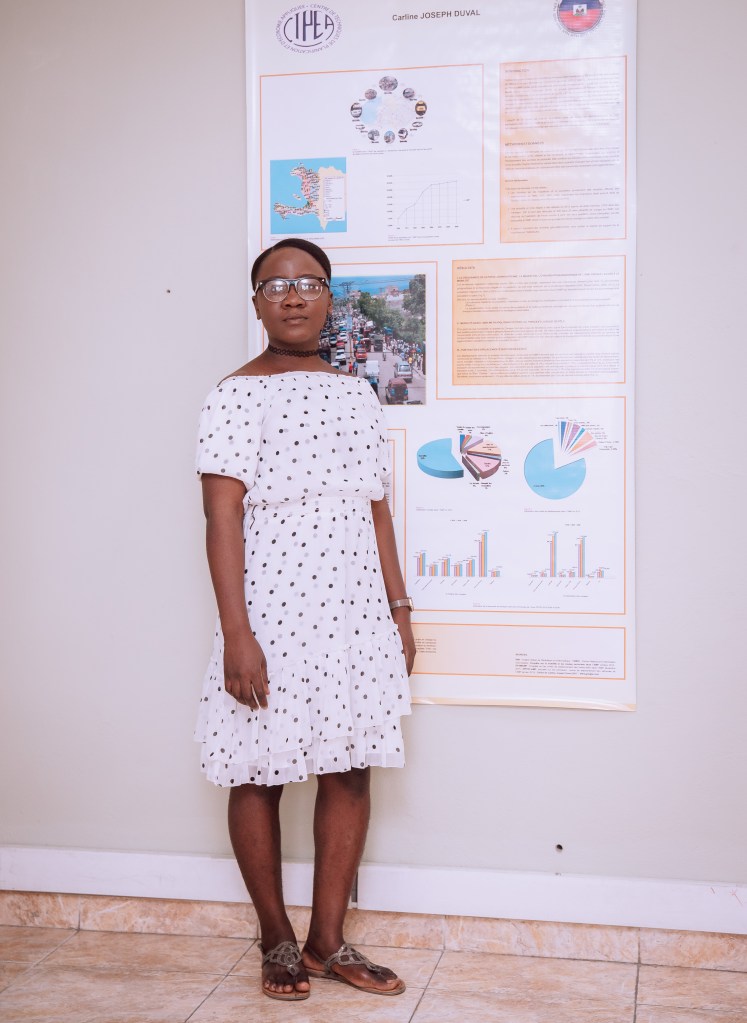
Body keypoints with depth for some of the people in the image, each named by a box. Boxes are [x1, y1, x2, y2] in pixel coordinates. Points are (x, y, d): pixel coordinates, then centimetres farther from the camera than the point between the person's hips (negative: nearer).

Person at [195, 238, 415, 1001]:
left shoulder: (357, 394, 11)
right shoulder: (237, 394, -5)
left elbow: (376, 510, 14)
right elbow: (223, 517, -12)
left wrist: (399, 609, 12)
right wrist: (236, 634, -18)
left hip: (356, 615, 5)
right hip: (273, 615, -5)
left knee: (350, 768, 8)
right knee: (259, 775, 5)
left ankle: (327, 943, 22)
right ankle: (277, 941, 24)